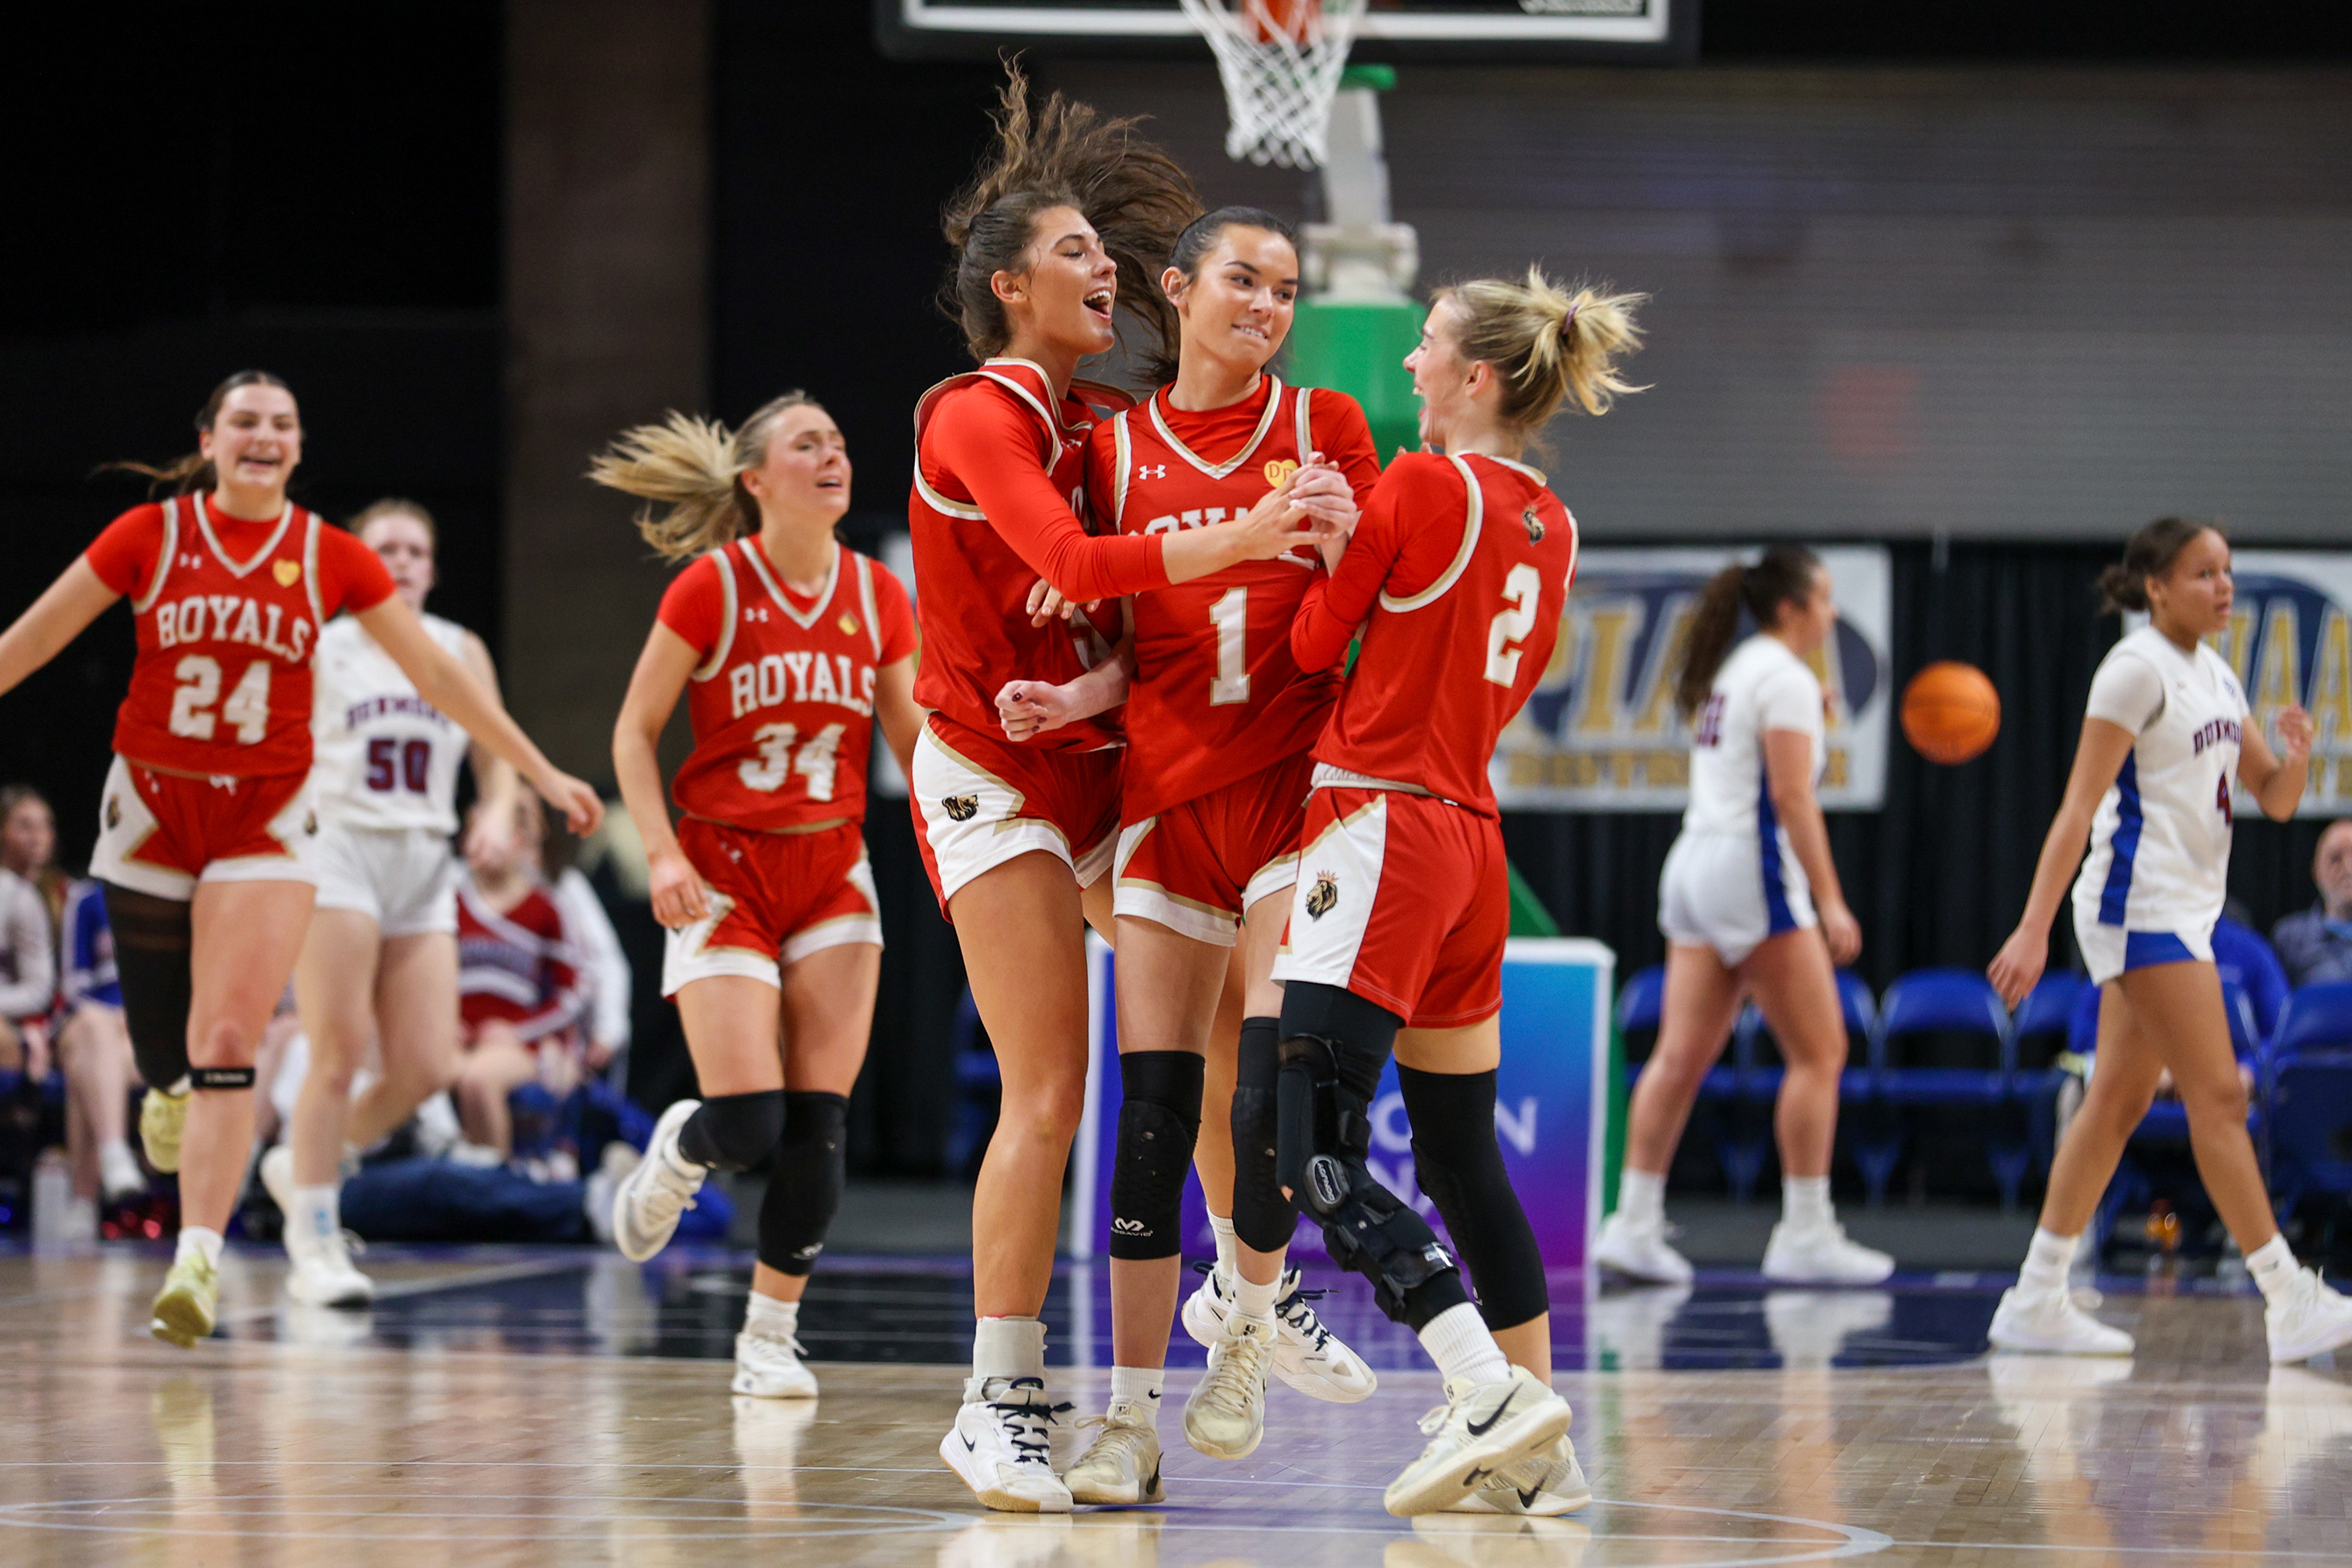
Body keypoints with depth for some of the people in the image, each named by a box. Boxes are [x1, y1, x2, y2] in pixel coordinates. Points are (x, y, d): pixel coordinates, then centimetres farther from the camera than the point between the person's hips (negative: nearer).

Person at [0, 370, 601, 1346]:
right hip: (151, 807, 0)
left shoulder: (330, 558, 0)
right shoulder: (150, 534, -2)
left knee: (227, 1044, -14)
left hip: (266, 820, 0)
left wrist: (543, 774, 5)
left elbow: (436, 674, 6)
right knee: (162, 1052, 9)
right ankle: (173, 1095, 46)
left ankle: (197, 1264, -17)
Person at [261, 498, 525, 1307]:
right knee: (339, 1052, -12)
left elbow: (498, 760, 15)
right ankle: (313, 1242, -4)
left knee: (428, 1069, -4)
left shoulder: (461, 652, 13)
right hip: (338, 850, -4)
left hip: (425, 866, 4)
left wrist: (498, 814, -6)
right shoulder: (317, 648, 4)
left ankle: (308, 1161, 21)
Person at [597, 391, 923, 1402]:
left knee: (819, 1128, -4)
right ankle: (678, 1152, 24)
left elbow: (913, 740, 11)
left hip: (834, 876, 4)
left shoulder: (877, 595, 4)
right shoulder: (711, 587, -8)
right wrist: (663, 854, -14)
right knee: (748, 1126, -13)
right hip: (725, 872, -4)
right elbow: (634, 731, -2)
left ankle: (771, 1336, 10)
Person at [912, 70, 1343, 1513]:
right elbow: (1068, 562, -30)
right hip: (995, 776, -8)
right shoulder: (976, 418, -14)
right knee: (1049, 1095, -12)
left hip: (1101, 764, 8)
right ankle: (1000, 1407, -8)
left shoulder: (1096, 419, 11)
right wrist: (1239, 537, -41)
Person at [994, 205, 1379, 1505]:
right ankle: (1131, 1418, 0)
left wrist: (1333, 534, -12)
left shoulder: (1326, 427, 5)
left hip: (1295, 782, -1)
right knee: (1153, 1112, -3)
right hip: (1168, 796, 1)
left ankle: (1248, 1316, 6)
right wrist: (1074, 698, -9)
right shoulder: (1116, 447, 8)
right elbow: (1130, 639, 10)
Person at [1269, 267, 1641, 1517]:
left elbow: (1312, 640, -3)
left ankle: (1493, 1395, -23)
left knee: (1308, 1140, -12)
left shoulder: (1420, 485, -10)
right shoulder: (1549, 525, 13)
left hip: (1384, 827, -9)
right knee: (1461, 1153, 13)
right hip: (1474, 838, 9)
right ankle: (1539, 1454, 12)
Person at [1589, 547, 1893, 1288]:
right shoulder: (1786, 678, -9)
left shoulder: (1729, 672, 19)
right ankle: (1805, 1233, -6)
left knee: (1681, 1055, 5)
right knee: (1819, 1052, -4)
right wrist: (1829, 901, -16)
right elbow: (1791, 798, -15)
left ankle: (1634, 1222, 0)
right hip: (1752, 869, -9)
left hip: (1695, 864, 9)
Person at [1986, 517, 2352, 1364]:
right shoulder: (2137, 668, -12)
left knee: (2119, 1100, 8)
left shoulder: (2213, 676, 14)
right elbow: (2078, 806, -17)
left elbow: (2274, 799, 16)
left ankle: (2036, 1300, 11)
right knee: (2216, 1097, -10)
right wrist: (2035, 927, -23)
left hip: (2183, 909, 9)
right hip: (2141, 904, -9)